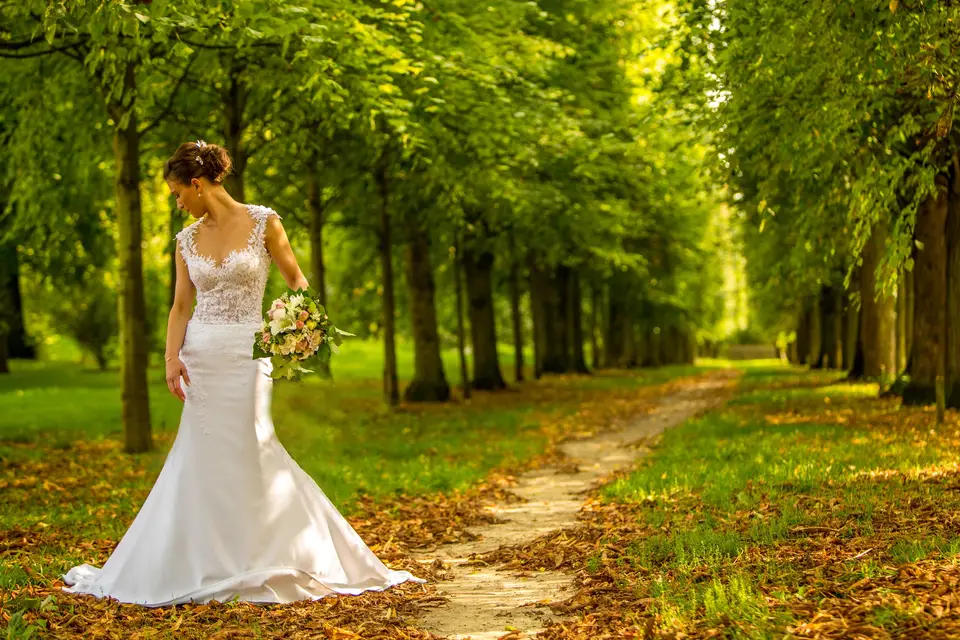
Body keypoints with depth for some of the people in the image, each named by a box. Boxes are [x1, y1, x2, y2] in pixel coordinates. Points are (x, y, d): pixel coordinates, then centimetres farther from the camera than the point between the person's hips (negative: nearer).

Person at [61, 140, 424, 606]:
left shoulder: (262, 222, -3)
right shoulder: (187, 239, 8)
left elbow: (296, 279, 3)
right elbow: (181, 306, 6)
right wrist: (172, 358, -7)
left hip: (246, 354, -3)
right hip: (199, 354, 3)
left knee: (246, 452, -3)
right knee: (204, 458, 3)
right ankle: (212, 567, 13)